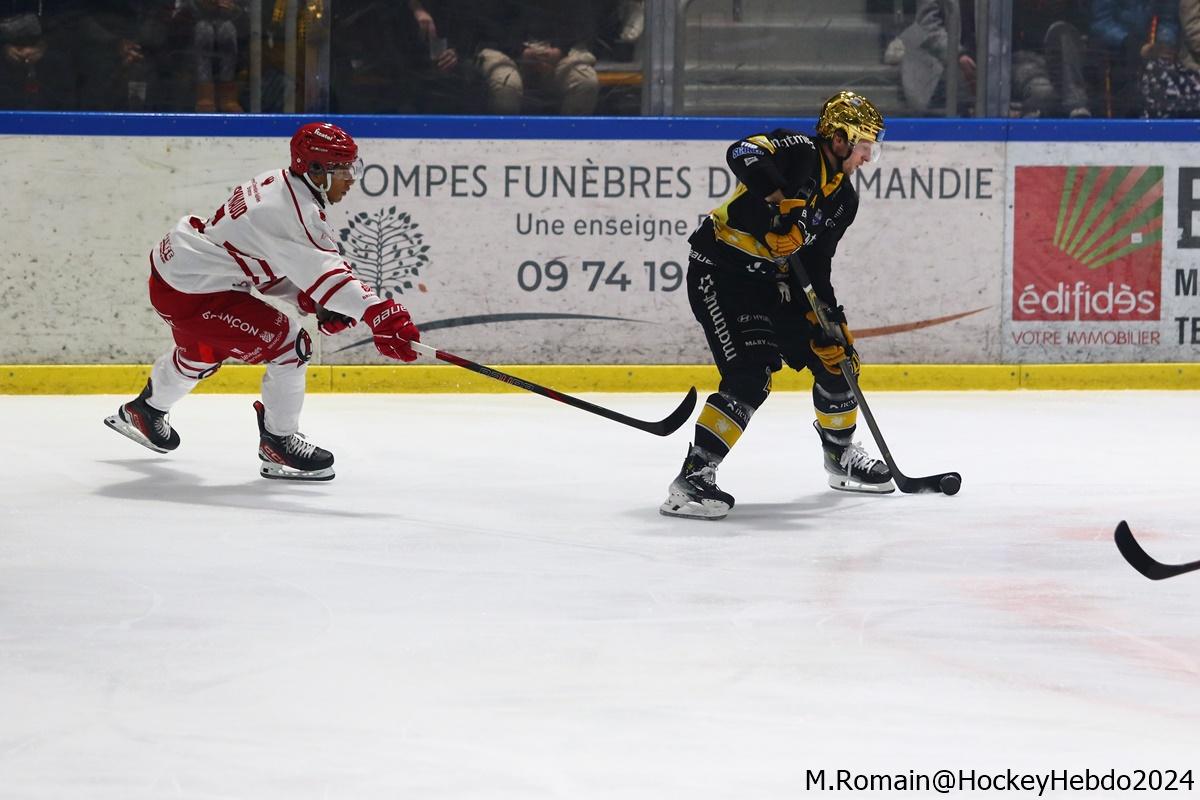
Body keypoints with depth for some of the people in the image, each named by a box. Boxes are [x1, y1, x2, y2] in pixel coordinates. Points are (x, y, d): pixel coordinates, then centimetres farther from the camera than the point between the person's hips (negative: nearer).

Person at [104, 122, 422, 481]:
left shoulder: (277, 184, 5)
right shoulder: (293, 212, -26)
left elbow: (289, 268, 13)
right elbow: (324, 272, -38)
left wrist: (315, 302, -1)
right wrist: (379, 314, -47)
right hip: (193, 293, -11)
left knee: (201, 351, 37)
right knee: (289, 346, -12)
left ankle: (143, 411, 63)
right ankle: (278, 444, 1)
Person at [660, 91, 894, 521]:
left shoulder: (843, 199, 8)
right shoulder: (798, 151, -17)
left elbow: (815, 266, 9)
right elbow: (742, 152, -37)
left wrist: (832, 323, 1)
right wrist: (781, 200, -46)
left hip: (769, 280, 9)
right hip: (719, 273, -9)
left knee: (834, 358, 14)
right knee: (750, 377, -22)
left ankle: (841, 456, 37)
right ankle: (692, 478, -21)